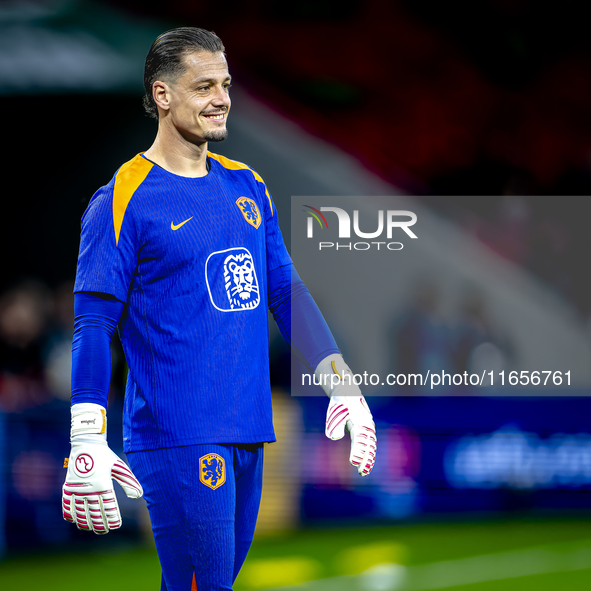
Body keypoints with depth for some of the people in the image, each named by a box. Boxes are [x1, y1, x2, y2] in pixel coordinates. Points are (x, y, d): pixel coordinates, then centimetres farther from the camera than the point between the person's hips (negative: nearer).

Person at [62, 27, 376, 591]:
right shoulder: (124, 200, -7)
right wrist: (86, 443, -18)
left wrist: (341, 384, 13)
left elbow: (285, 290, 20)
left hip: (248, 432, 7)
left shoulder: (246, 185, 14)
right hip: (177, 436, -7)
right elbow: (93, 323, -10)